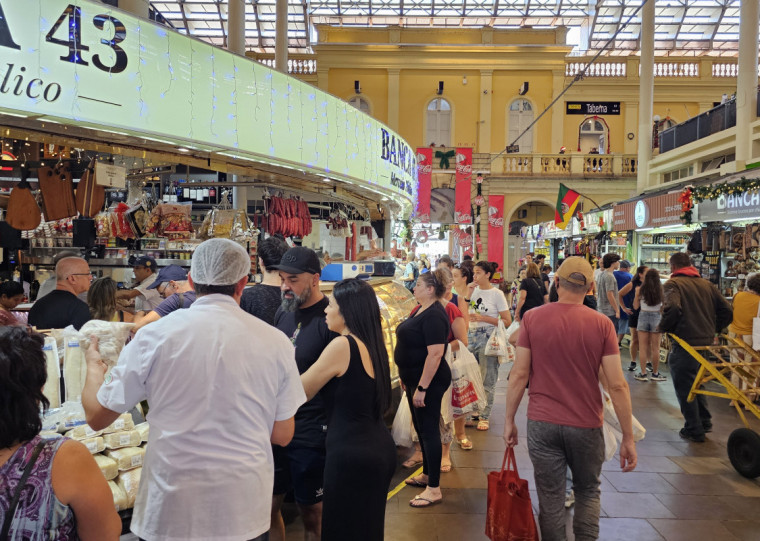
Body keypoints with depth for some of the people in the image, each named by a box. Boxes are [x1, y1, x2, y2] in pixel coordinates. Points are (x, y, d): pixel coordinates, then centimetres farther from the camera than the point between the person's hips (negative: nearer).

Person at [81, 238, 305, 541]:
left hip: (170, 511, -1)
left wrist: (94, 366, 19)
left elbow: (96, 417, 0)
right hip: (246, 513, 1)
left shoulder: (154, 336, -11)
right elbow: (282, 435, 1)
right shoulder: (276, 342, -8)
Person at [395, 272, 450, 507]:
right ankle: (427, 475, 35)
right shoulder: (420, 310, 11)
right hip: (414, 379, 10)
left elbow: (435, 354, -27)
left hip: (428, 382, -10)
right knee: (421, 427, 19)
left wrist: (421, 388, -27)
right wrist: (406, 377, 21)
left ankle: (434, 490, 5)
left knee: (428, 430, -4)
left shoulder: (434, 316, -21)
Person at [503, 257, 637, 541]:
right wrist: (628, 437, -1)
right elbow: (617, 385, -9)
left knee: (551, 499, 11)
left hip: (542, 423, 0)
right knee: (588, 492, 22)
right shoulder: (602, 324, -8)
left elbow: (519, 374, -7)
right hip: (586, 425, 0)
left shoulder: (532, 318, -7)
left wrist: (509, 419, 3)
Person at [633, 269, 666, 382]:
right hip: (656, 317, 0)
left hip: (643, 316, 0)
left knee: (643, 346, 4)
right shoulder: (661, 289, -5)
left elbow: (636, 306, 3)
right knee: (655, 347, 7)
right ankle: (655, 373, 15)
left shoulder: (640, 289, -4)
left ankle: (643, 373, 5)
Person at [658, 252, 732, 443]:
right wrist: (713, 328, 21)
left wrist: (663, 327, -11)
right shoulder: (707, 284, 12)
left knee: (684, 386, 5)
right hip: (706, 342, 7)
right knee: (696, 383, 25)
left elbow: (673, 308, -27)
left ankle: (693, 429, 11)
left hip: (684, 343, -7)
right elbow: (727, 311, 10)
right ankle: (704, 421, 31)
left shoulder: (673, 283, -8)